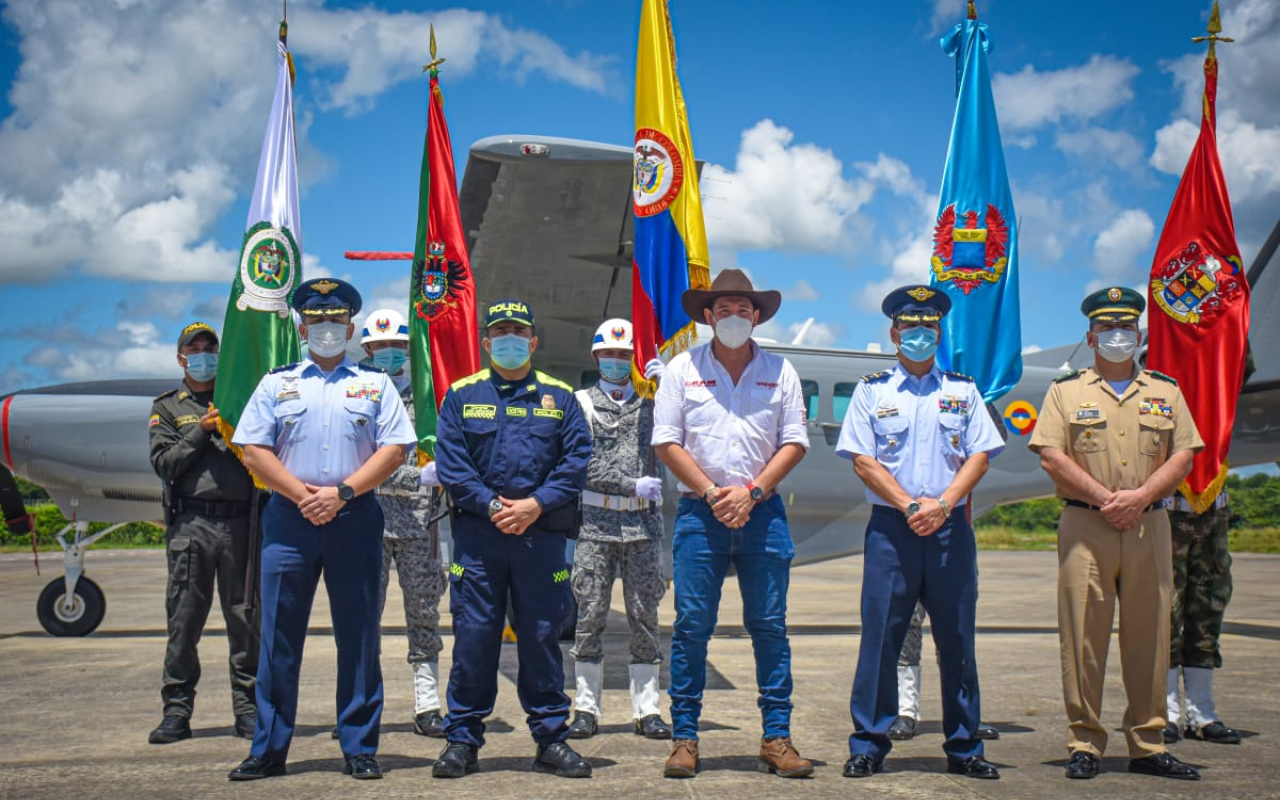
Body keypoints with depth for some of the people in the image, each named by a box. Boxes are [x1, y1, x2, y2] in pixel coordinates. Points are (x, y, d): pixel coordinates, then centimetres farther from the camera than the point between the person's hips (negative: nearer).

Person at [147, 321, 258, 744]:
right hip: (191, 521, 0)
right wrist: (202, 431, -8)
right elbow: (164, 463, 1)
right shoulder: (166, 407, 14)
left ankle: (247, 707, 9)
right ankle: (177, 709, 7)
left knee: (244, 617, 2)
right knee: (184, 617, -1)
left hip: (240, 519, 1)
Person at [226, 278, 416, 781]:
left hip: (355, 519, 0)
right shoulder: (277, 383, 13)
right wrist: (301, 494, -8)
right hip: (289, 519, 1)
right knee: (279, 637, 1)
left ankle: (359, 749, 10)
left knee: (358, 636, 2)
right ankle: (269, 749, 11)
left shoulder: (375, 384, 11)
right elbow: (253, 451, 4)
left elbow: (394, 449, 1)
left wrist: (342, 492, -10)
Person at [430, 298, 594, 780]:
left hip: (542, 534, 0)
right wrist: (492, 506, -12)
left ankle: (551, 739, 15)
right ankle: (462, 739, 13)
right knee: (473, 636, 2)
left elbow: (577, 460, 2)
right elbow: (450, 463, 0)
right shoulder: (461, 396, 9)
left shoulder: (560, 397, 10)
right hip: (478, 532, 0)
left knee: (542, 635, 5)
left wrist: (536, 504, -11)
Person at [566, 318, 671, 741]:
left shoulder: (650, 401, 13)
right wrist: (632, 485, -12)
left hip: (644, 522, 2)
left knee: (644, 616, 4)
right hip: (596, 521, -1)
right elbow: (584, 465, -3)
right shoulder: (581, 404, 7)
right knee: (590, 615, 0)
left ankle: (647, 710, 11)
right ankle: (586, 710, 9)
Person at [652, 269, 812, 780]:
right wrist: (711, 493, -8)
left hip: (762, 511, 1)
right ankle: (684, 739, 6)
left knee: (770, 627, 2)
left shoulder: (779, 371, 9)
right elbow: (666, 441, 2)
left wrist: (751, 491, -7)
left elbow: (795, 442, 6)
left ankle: (777, 738, 8)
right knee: (691, 625, -2)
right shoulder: (683, 368, 6)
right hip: (700, 512, -1)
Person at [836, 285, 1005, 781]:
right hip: (891, 527, -2)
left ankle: (964, 748, 16)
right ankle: (868, 745, 7)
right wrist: (910, 505, -11)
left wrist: (942, 503, -10)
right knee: (880, 635, -2)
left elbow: (980, 455, 5)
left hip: (950, 527, 2)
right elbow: (862, 460, 0)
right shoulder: (872, 390, 8)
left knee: (957, 638, 5)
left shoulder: (963, 390, 13)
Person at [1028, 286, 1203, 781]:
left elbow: (1183, 456, 6)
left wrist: (1140, 496, -10)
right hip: (1085, 525, -2)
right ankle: (1084, 744, 6)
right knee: (1083, 634, -2)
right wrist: (1105, 498, -12)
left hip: (1150, 526, 3)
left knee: (1149, 634, 4)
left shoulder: (1166, 392, 14)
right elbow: (1051, 458, -4)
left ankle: (1148, 745, 13)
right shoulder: (1065, 391, 7)